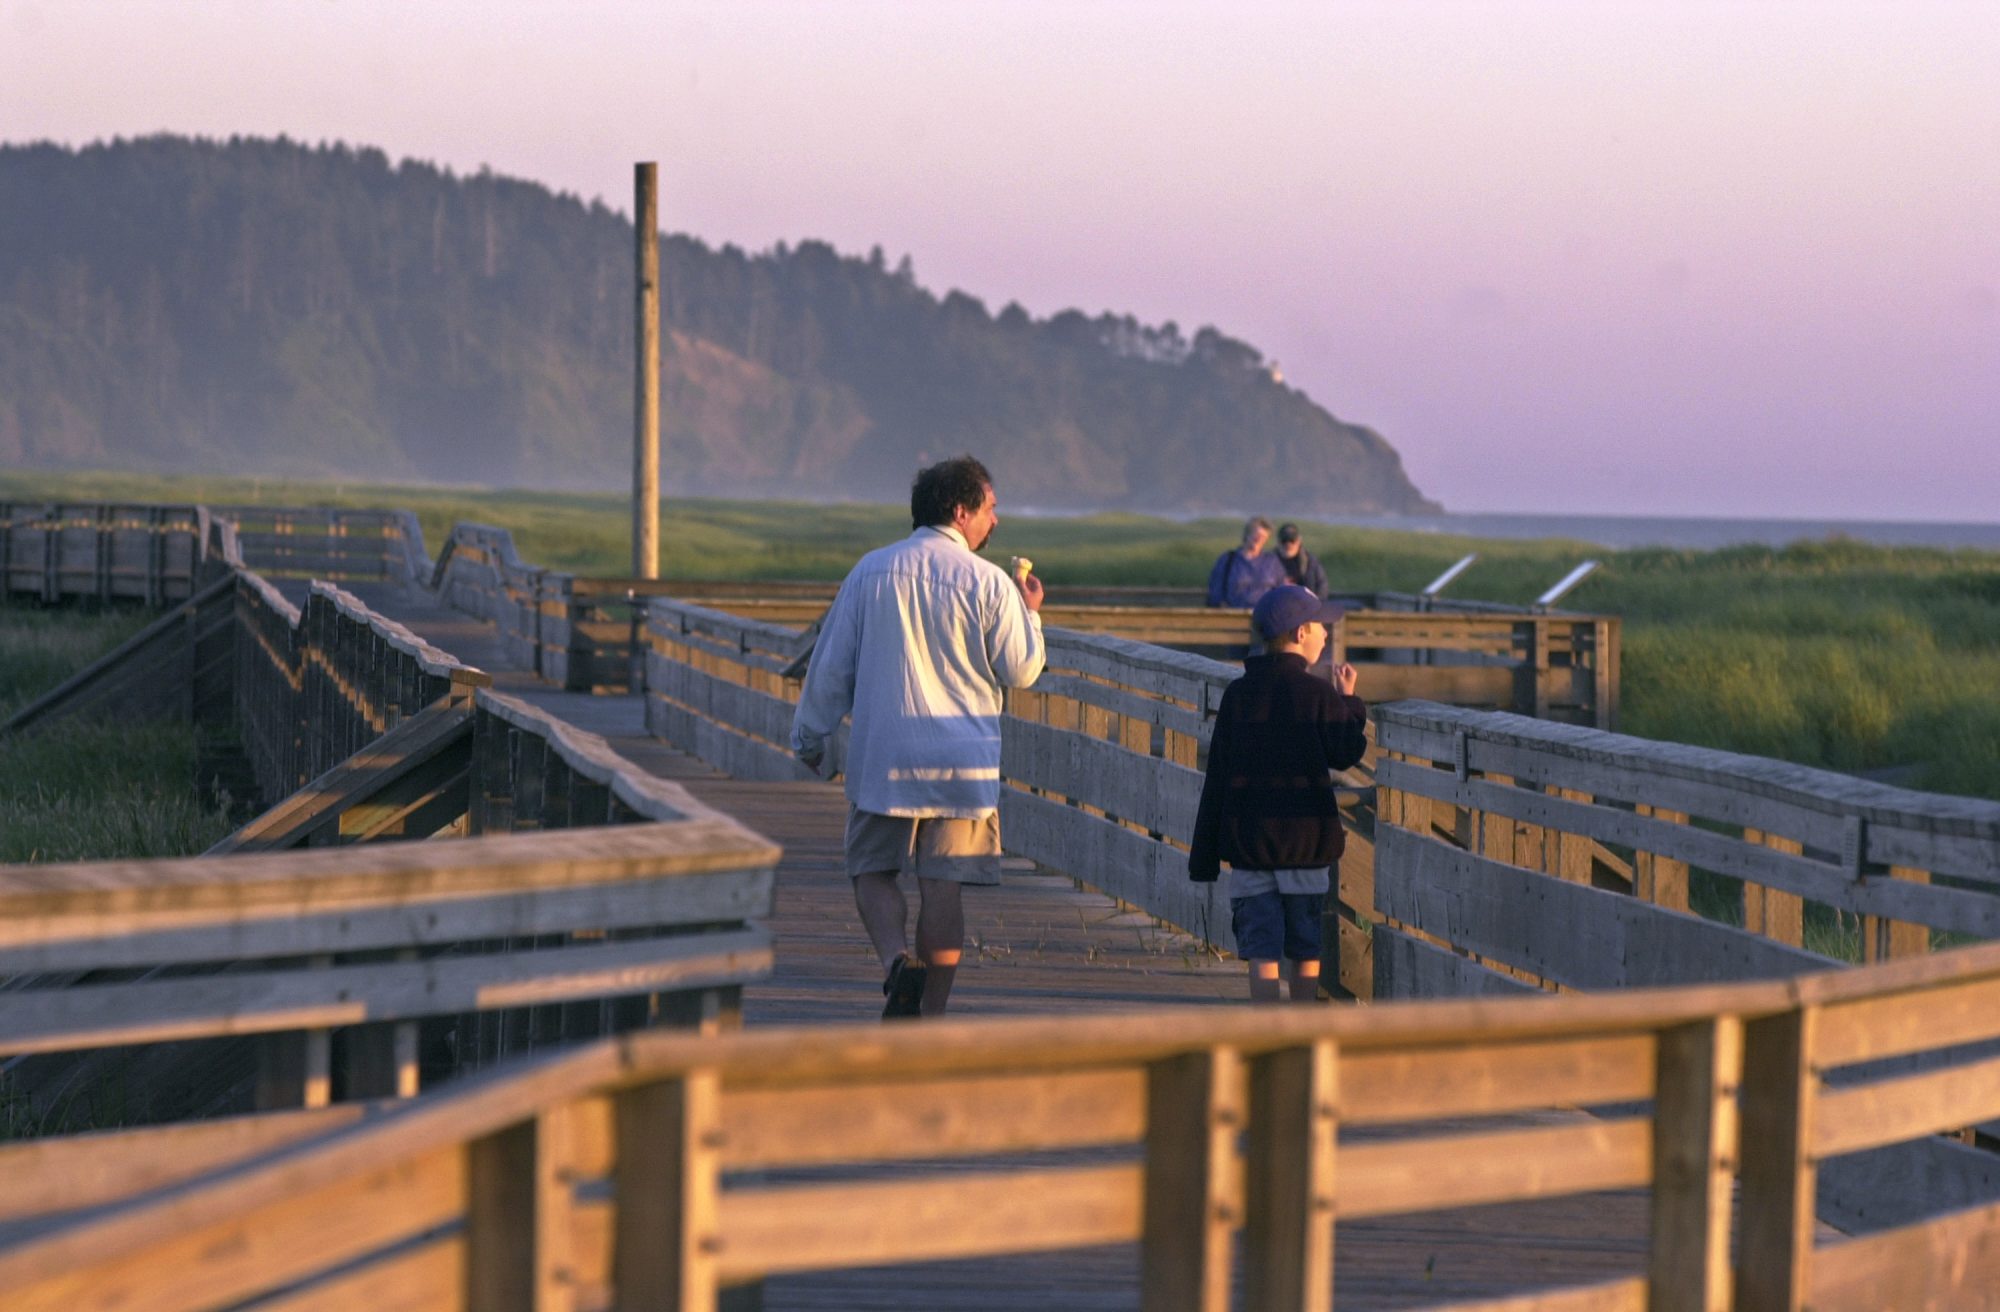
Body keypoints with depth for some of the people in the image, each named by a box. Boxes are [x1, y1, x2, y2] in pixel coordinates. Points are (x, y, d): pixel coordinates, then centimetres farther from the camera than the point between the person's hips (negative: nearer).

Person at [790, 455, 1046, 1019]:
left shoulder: (871, 572, 3)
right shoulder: (989, 583, -5)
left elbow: (831, 665, 6)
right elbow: (1020, 671, 2)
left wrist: (810, 736, 17)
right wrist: (1030, 614, 18)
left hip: (881, 757, 1)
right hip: (961, 760, -1)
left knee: (873, 872, 11)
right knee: (943, 886, 3)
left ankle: (897, 960, -16)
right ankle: (932, 1016, 3)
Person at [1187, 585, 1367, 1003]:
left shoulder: (1237, 694, 3)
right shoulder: (1318, 694, -8)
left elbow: (1217, 777, 3)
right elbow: (1347, 754, -1)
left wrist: (1205, 855, 6)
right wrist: (1350, 702, 12)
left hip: (1248, 841, 2)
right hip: (1306, 839, -2)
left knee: (1261, 951, 0)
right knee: (1306, 950, 11)